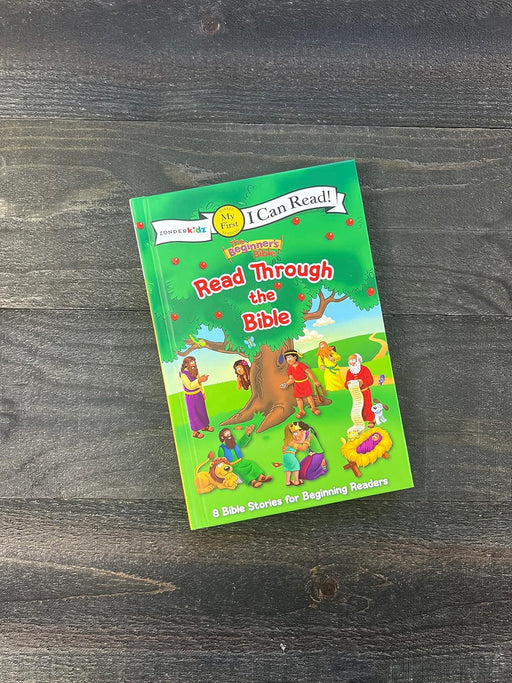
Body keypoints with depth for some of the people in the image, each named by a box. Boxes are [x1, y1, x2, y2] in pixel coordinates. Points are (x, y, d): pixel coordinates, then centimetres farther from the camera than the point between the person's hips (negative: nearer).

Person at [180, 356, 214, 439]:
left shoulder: (195, 371, -3)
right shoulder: (183, 374, -25)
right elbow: (189, 386, -34)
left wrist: (203, 393, 15)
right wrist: (199, 380, -43)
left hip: (199, 395, 7)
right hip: (191, 397, -7)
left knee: (202, 410, 19)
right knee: (193, 414, 5)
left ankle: (204, 426, 39)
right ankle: (195, 432, 19)